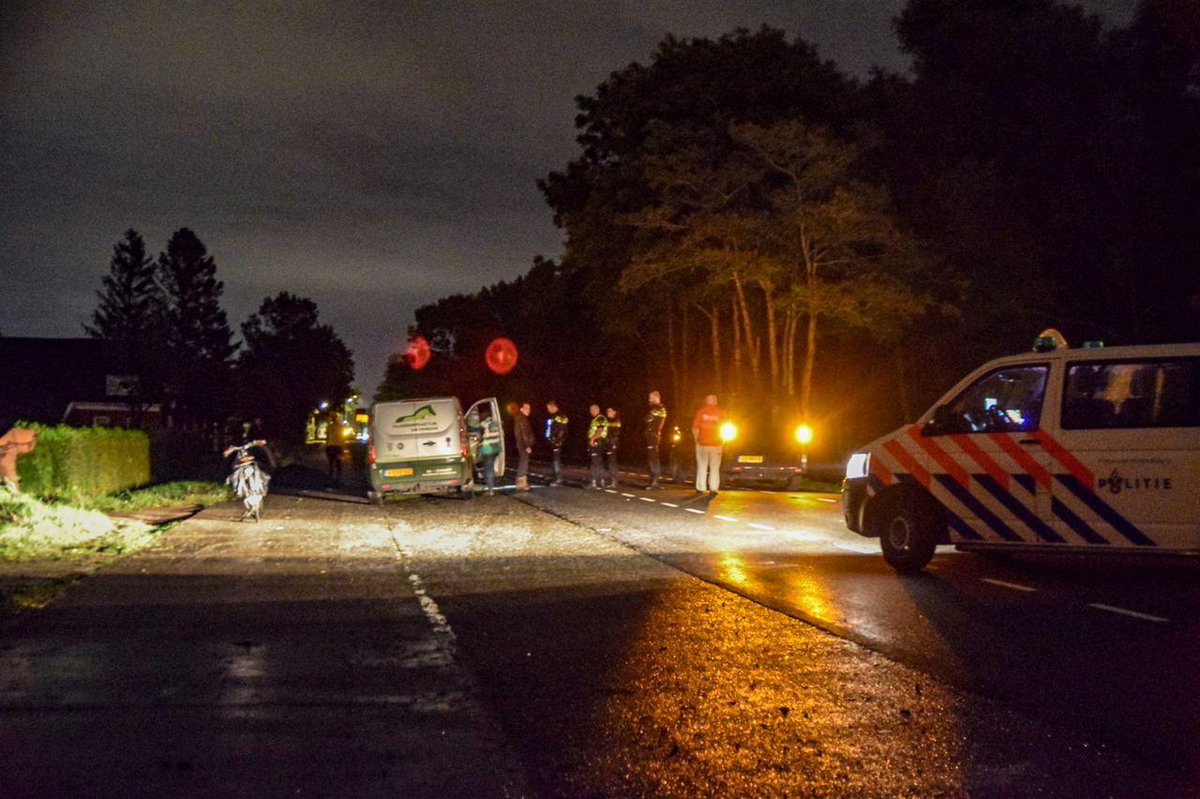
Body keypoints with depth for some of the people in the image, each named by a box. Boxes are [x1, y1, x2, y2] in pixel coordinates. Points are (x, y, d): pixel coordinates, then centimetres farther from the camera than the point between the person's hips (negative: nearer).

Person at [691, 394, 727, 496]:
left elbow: (695, 429, -6)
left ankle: (700, 489, 9)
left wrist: (696, 440, 7)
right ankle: (713, 489, 5)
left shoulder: (700, 412, -4)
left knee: (702, 467, 9)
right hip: (716, 444, 0)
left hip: (702, 443, 0)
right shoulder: (720, 413, -2)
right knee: (715, 468, 8)